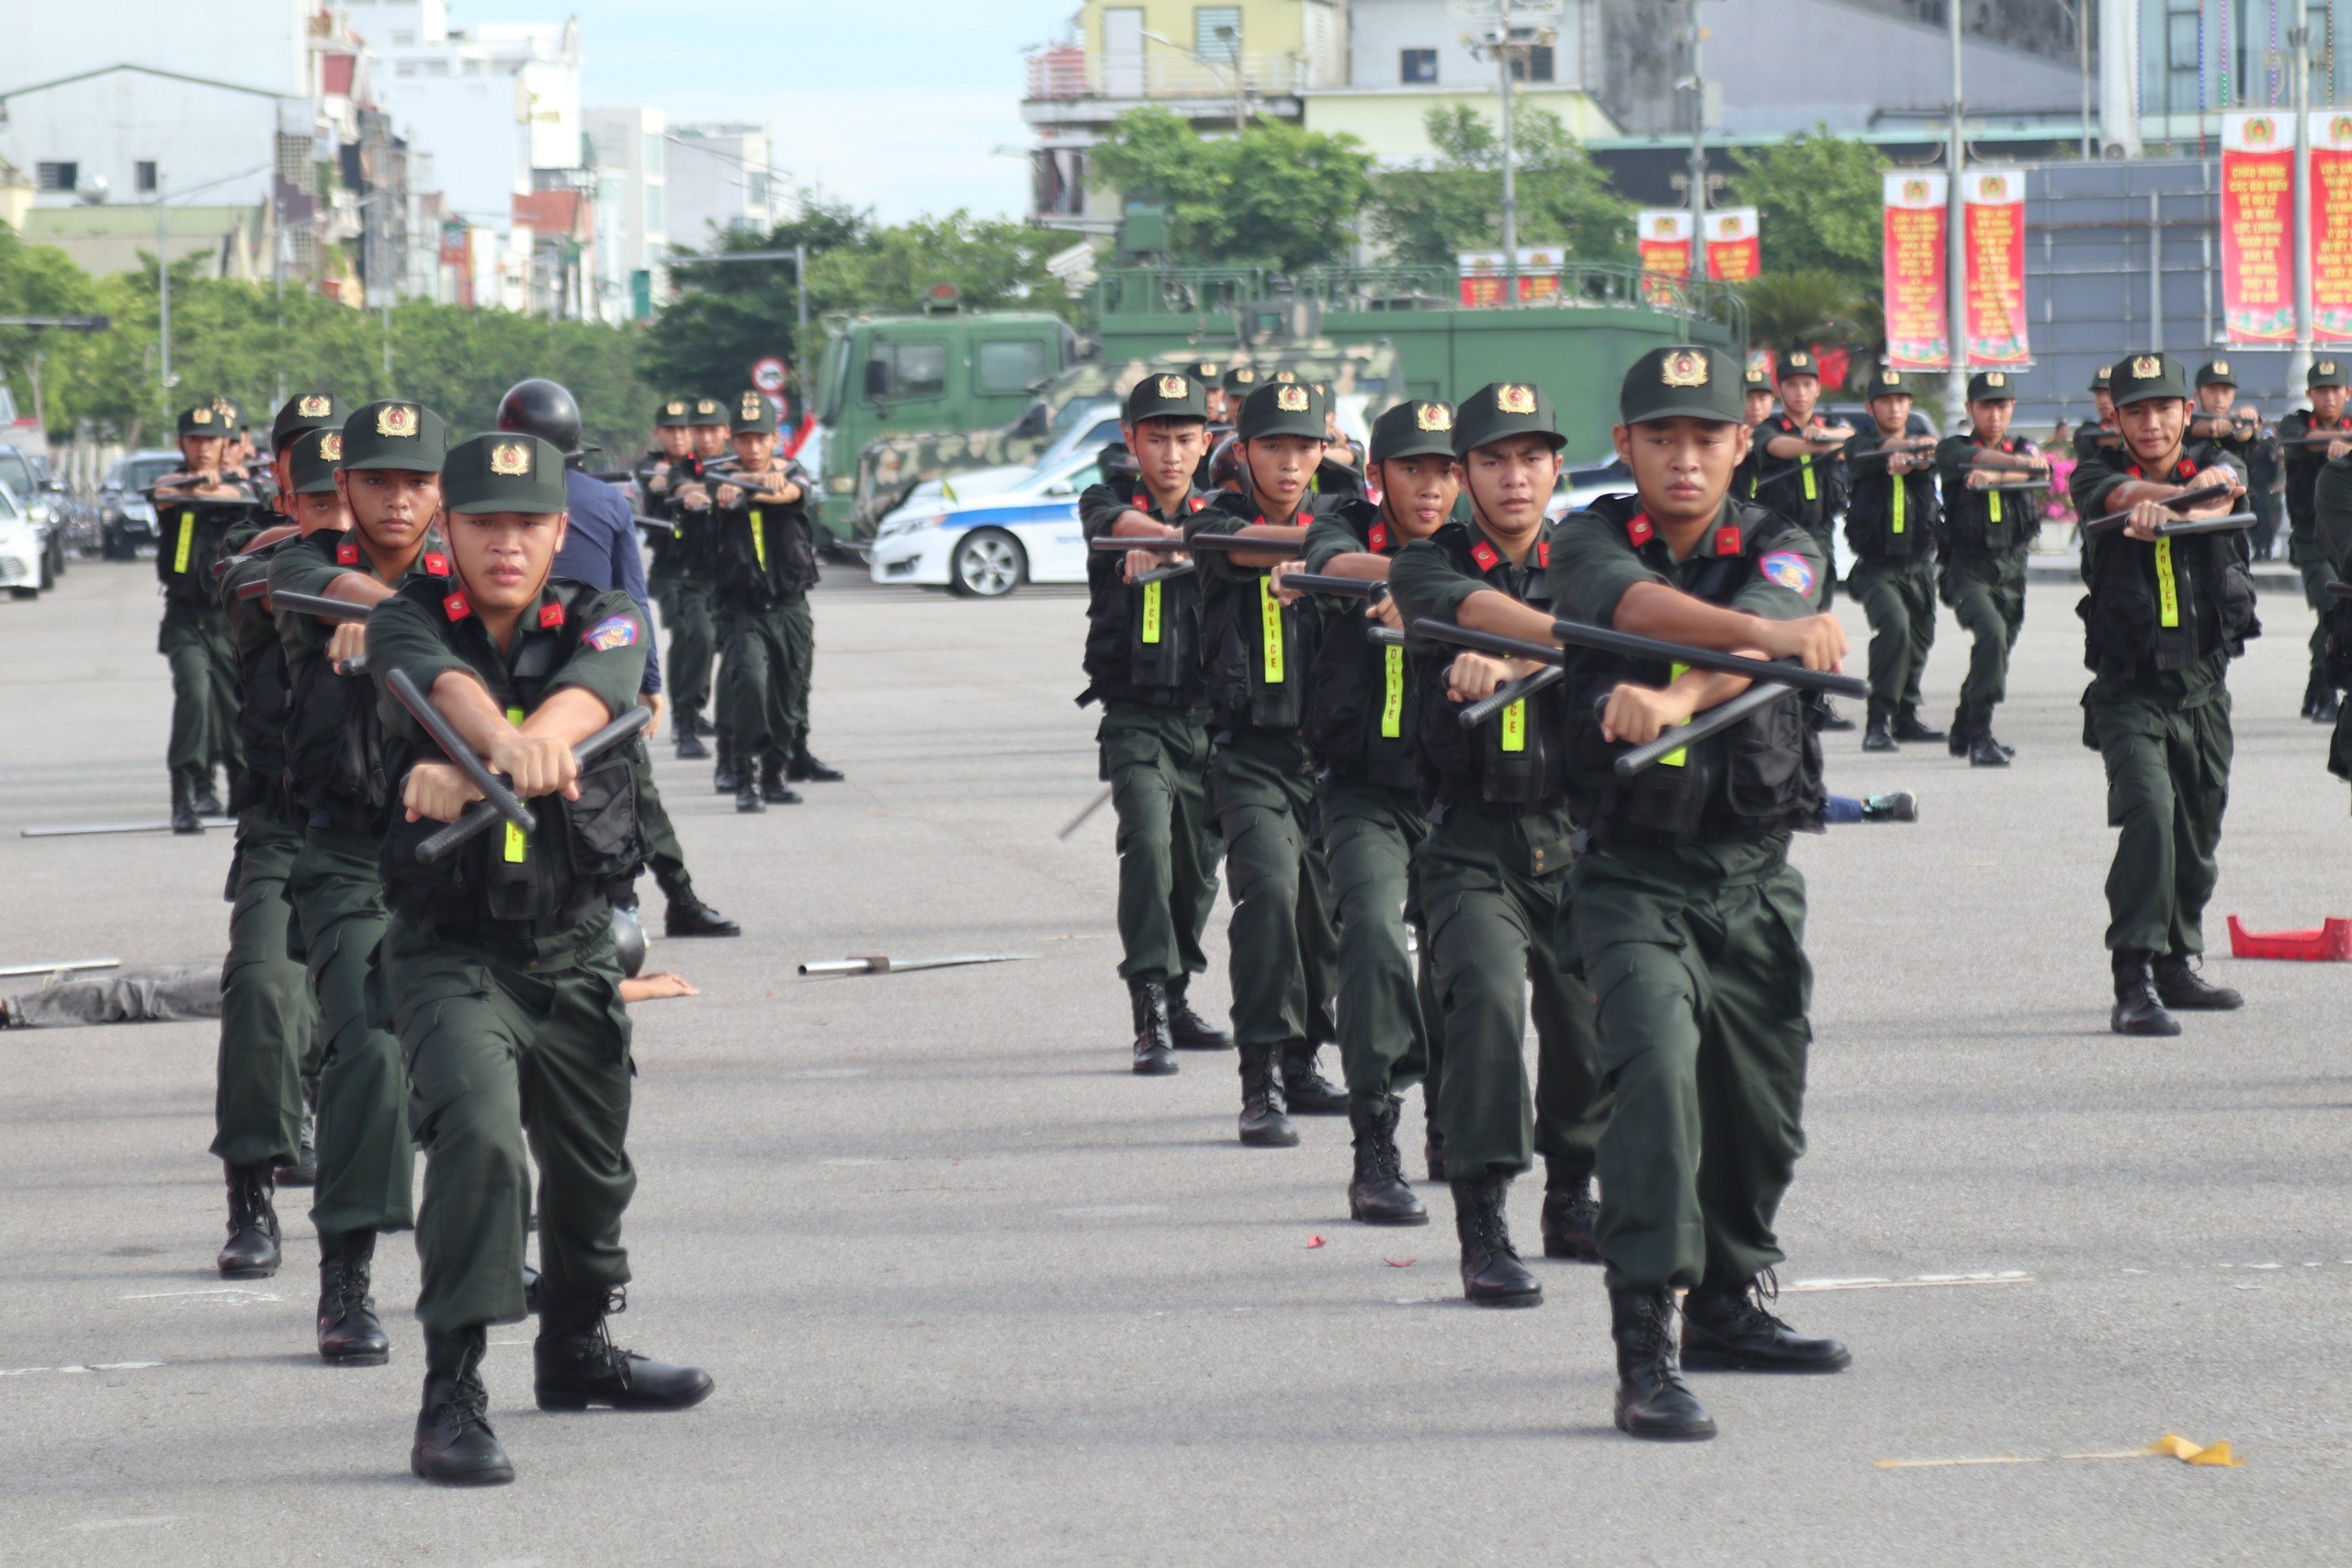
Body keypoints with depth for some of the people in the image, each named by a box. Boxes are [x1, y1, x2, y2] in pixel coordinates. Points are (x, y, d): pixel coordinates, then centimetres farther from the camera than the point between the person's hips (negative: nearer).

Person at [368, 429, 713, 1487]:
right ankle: (451, 1401, -25)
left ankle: (576, 1353, 45)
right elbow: (448, 686, -29)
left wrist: (471, 767, -46)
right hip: (451, 950, -4)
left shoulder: (604, 620, -2)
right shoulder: (409, 622, -5)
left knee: (592, 1167, 18)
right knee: (478, 1133, -26)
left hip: (575, 953, 4)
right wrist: (506, 744, -53)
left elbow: (587, 695, -26)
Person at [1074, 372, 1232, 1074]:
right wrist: (1160, 533, -46)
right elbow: (1115, 521, -23)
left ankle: (1176, 1003, 28)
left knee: (1198, 863, 10)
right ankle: (1151, 1014, -24)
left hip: (1207, 718, 4)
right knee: (1148, 840, -21)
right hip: (1136, 717, -4)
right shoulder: (1107, 503, 1)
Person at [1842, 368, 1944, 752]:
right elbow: (1868, 457, -22)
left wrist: (1911, 458, -39)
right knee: (1893, 622, -27)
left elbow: (1930, 459, -14)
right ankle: (1879, 721, -27)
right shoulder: (1863, 445, 3)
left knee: (1919, 641, 14)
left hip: (1920, 565, 4)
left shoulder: (1923, 443, 10)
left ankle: (1905, 717, 35)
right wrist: (1900, 447, -43)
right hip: (1877, 566, -4)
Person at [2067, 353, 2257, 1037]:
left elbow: (2219, 502, -16)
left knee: (2199, 833, 12)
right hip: (2130, 689, -4)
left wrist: (2165, 512, -37)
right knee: (2148, 811, -22)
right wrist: (2193, 495, -37)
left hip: (2204, 686, 4)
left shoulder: (2213, 465, 8)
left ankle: (2177, 966, 32)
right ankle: (2134, 984, -26)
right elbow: (2124, 495, -21)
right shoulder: (2097, 477, 3)